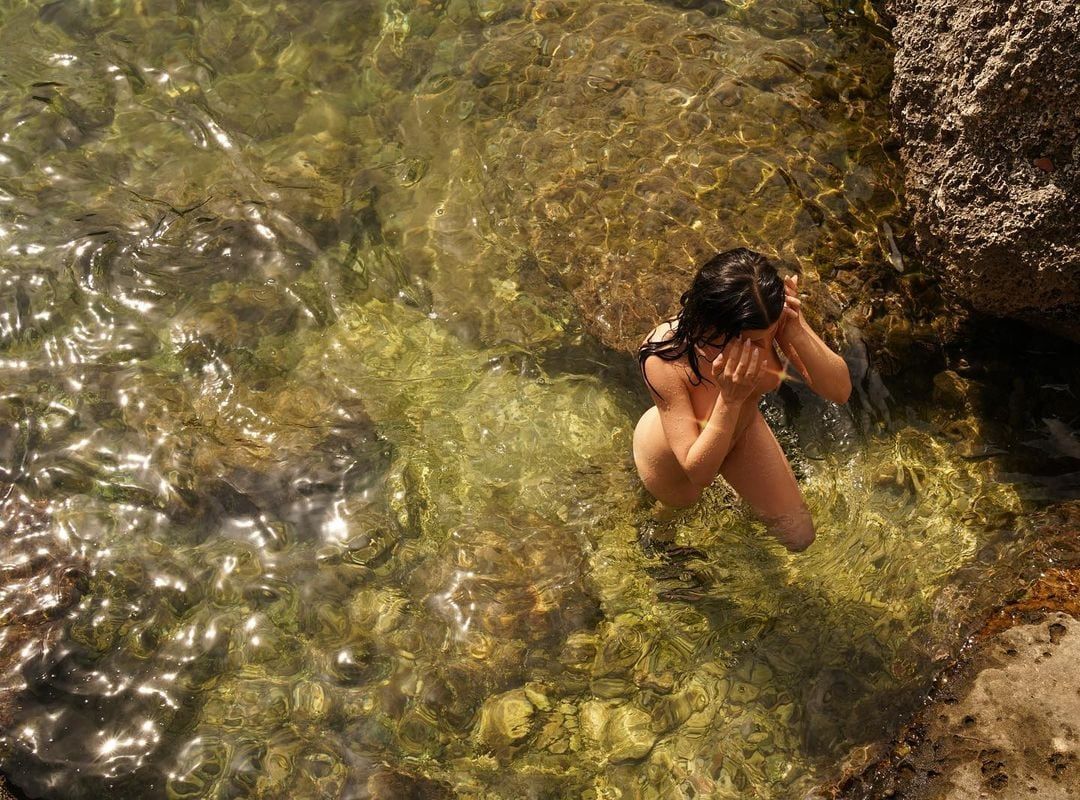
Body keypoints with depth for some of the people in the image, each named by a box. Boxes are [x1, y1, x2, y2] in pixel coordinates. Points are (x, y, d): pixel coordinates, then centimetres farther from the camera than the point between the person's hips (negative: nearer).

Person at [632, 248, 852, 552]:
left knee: (799, 537, 18)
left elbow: (840, 390, -29)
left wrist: (797, 334, -46)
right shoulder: (664, 360, -44)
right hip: (673, 456, -3)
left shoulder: (775, 315, -35)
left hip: (742, 429, 3)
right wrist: (729, 399, -52)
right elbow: (699, 472, -38)